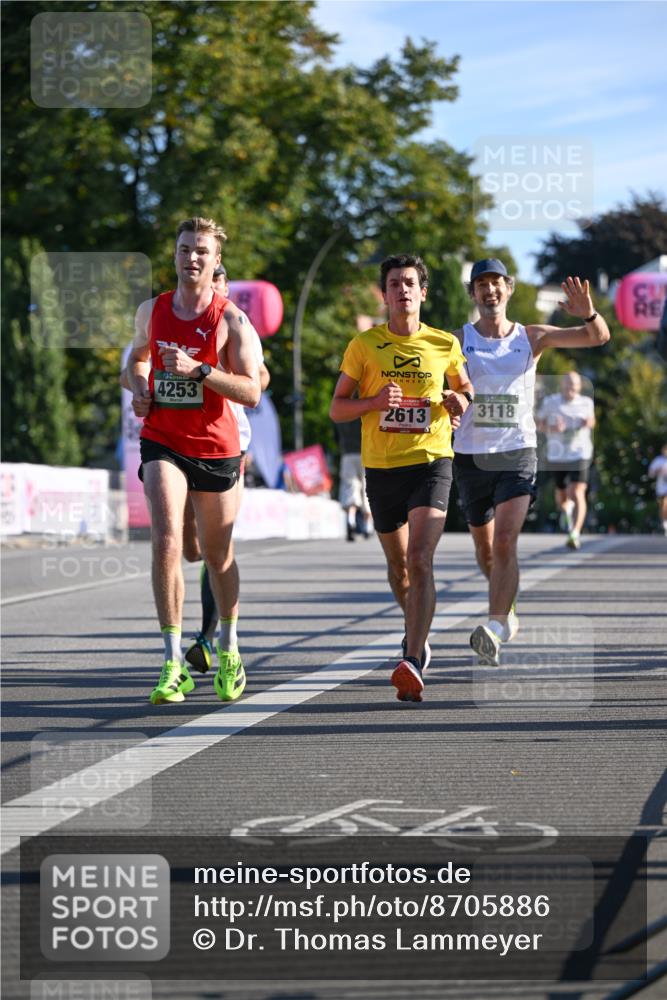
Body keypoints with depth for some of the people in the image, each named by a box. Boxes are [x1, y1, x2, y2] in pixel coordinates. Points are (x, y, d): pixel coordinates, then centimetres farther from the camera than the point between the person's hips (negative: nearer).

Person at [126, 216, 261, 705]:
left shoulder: (232, 320, -7)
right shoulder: (151, 311, 5)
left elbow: (251, 392, -13)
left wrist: (198, 370, -24)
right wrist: (139, 389, 4)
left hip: (215, 447, -1)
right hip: (162, 442, 1)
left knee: (218, 554, 12)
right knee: (167, 542, -18)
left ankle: (229, 649, 35)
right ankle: (173, 664, -17)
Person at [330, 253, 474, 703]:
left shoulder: (445, 344, 3)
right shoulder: (364, 345, 1)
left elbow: (466, 388, 20)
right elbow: (337, 408, 3)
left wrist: (460, 402, -4)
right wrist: (375, 402, -16)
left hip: (431, 462, -2)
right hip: (382, 467, 2)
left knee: (420, 561, -19)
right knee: (398, 565, 16)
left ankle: (413, 664, -27)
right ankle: (417, 634, 45)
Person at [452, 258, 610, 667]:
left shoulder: (532, 337, 3)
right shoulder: (458, 340, 2)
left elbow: (599, 337, -2)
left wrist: (588, 313, -25)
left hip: (517, 453, -2)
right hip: (471, 456, 2)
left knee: (506, 541, -20)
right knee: (485, 546, 13)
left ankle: (495, 628, -28)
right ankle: (509, 612, 39)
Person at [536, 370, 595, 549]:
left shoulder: (586, 402, 4)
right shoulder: (550, 402, -1)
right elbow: (539, 424, 5)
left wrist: (590, 423, -3)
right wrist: (552, 428, -16)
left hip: (580, 454, -1)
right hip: (557, 455, 1)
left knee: (577, 494, -18)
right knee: (561, 498, 15)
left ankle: (575, 534, -23)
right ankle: (566, 509, 52)